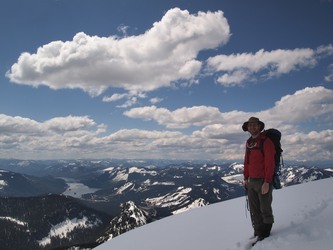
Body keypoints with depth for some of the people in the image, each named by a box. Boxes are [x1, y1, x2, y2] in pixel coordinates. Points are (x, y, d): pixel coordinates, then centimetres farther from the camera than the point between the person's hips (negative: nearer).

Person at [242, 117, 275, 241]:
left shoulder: (266, 141, -11)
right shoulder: (248, 142, 11)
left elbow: (270, 163, -15)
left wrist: (266, 182, -18)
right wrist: (246, 178, 14)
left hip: (263, 181, -7)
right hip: (251, 182, 7)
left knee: (265, 209, 4)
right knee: (254, 210, 10)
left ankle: (266, 233, 20)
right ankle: (258, 233, 20)